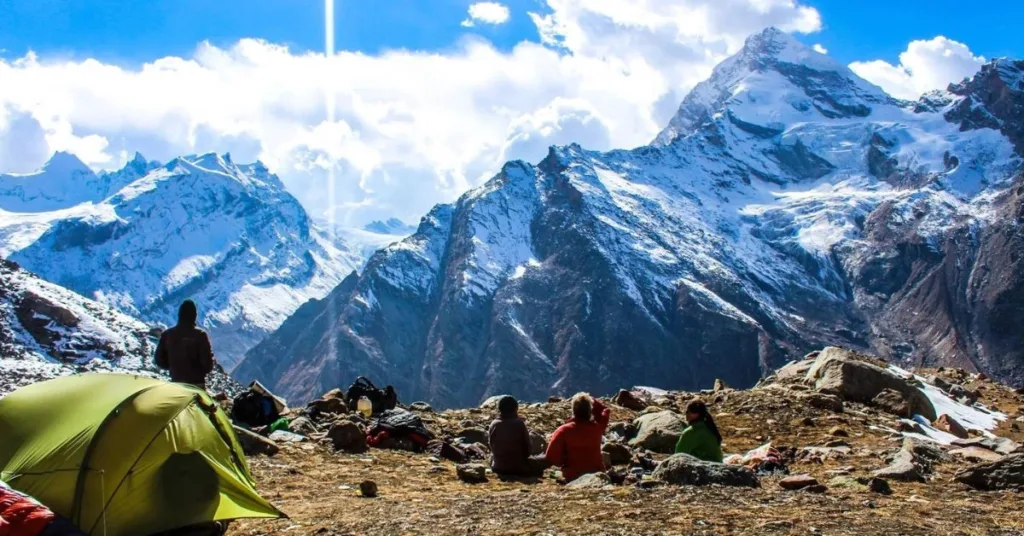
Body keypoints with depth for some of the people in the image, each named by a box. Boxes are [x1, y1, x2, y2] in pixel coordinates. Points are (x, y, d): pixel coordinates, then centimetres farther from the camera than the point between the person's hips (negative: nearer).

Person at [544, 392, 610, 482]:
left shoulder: (564, 431, -13)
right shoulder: (597, 427, -6)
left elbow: (551, 457, -10)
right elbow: (604, 410, 17)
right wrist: (591, 400, 11)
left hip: (572, 478, -2)